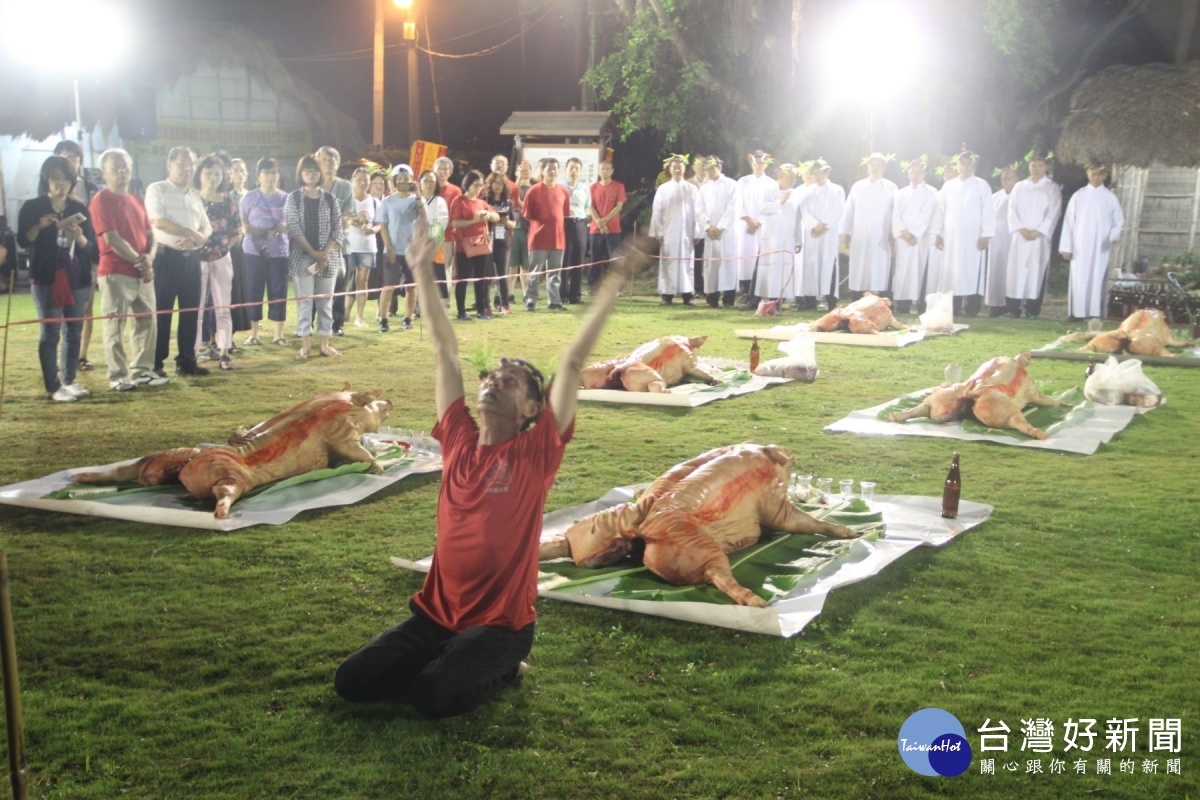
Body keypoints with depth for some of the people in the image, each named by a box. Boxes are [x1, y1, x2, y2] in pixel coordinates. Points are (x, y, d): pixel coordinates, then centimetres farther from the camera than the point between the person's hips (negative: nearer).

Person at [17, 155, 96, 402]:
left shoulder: (79, 209, 10)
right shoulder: (32, 207, 2)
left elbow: (91, 245, 6)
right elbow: (23, 240, -6)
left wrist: (79, 236, -15)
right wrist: (40, 225, -21)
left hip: (78, 278, 4)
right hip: (46, 278, -4)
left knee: (73, 331, 7)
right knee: (50, 332, -5)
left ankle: (69, 381, 15)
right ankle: (54, 387, -4)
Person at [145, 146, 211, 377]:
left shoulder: (195, 195, 18)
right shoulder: (157, 189, -2)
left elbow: (207, 228, 14)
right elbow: (159, 221, -14)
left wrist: (199, 238, -10)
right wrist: (192, 233, -13)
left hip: (192, 258, 6)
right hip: (167, 257, -6)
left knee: (191, 311, 7)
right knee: (161, 312, -3)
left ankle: (186, 361, 15)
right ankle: (155, 363, 2)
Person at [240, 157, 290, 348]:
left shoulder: (286, 198, 7)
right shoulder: (249, 197, 3)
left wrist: (287, 225, -12)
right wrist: (251, 230, -17)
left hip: (279, 251, 1)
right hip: (254, 251, -1)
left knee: (278, 292, 3)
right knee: (254, 291, 2)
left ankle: (278, 334, 10)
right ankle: (253, 333, 10)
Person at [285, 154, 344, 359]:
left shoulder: (330, 199, 7)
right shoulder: (293, 198, 2)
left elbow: (337, 230, 3)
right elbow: (294, 229, -5)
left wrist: (325, 253, -10)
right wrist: (313, 253, -14)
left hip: (328, 257, 2)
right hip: (302, 257, -2)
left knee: (325, 300, 4)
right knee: (304, 300, -1)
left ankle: (324, 343, 9)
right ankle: (305, 343, 4)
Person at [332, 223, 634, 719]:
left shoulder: (536, 452, -8)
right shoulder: (459, 440, 2)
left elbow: (573, 363, -15)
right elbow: (445, 350, 6)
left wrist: (611, 290, -19)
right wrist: (422, 273, 12)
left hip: (502, 623, -5)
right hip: (435, 612, 5)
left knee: (432, 697, -25)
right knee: (352, 682, -4)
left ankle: (501, 671, 6)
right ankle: (451, 663, 17)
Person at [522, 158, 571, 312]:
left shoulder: (563, 191, 5)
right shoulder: (533, 191, -6)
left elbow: (566, 215, 12)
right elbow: (526, 216, -1)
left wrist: (565, 233, 11)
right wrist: (533, 230, -2)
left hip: (558, 239, 3)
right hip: (538, 239, -3)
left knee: (555, 273, 9)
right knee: (534, 272, 3)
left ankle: (555, 301, 14)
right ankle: (530, 301, 9)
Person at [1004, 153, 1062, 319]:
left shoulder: (1053, 188, 7)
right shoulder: (1019, 187, 14)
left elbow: (1054, 212, -2)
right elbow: (1012, 209, 6)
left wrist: (1038, 231, -12)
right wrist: (1020, 229, -9)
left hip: (1040, 237, -2)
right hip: (1020, 236, 2)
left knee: (1036, 272, -5)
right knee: (1016, 271, -5)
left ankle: (1032, 310, -5)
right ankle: (1012, 309, -5)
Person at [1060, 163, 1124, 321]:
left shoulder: (1110, 198, 6)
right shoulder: (1078, 196, 6)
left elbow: (1119, 221, 8)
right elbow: (1069, 222, 4)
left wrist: (1114, 236, -13)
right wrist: (1066, 246, -2)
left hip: (1101, 248, 0)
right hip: (1080, 247, 0)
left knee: (1098, 280, -3)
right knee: (1079, 280, -3)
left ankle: (1097, 314, -4)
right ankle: (1077, 313, -2)